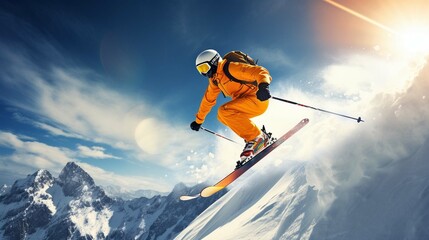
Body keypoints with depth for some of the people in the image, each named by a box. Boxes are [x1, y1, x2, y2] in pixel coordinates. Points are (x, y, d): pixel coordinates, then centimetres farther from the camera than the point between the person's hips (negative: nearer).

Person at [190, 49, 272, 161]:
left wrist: (263, 85, -46)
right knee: (222, 117, 4)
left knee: (224, 111, -23)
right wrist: (198, 120, 29)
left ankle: (257, 138, -17)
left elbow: (260, 71, -25)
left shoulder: (231, 68, -16)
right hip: (245, 103, 9)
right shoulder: (214, 79, 11)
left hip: (258, 99, -9)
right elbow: (208, 99, 23)